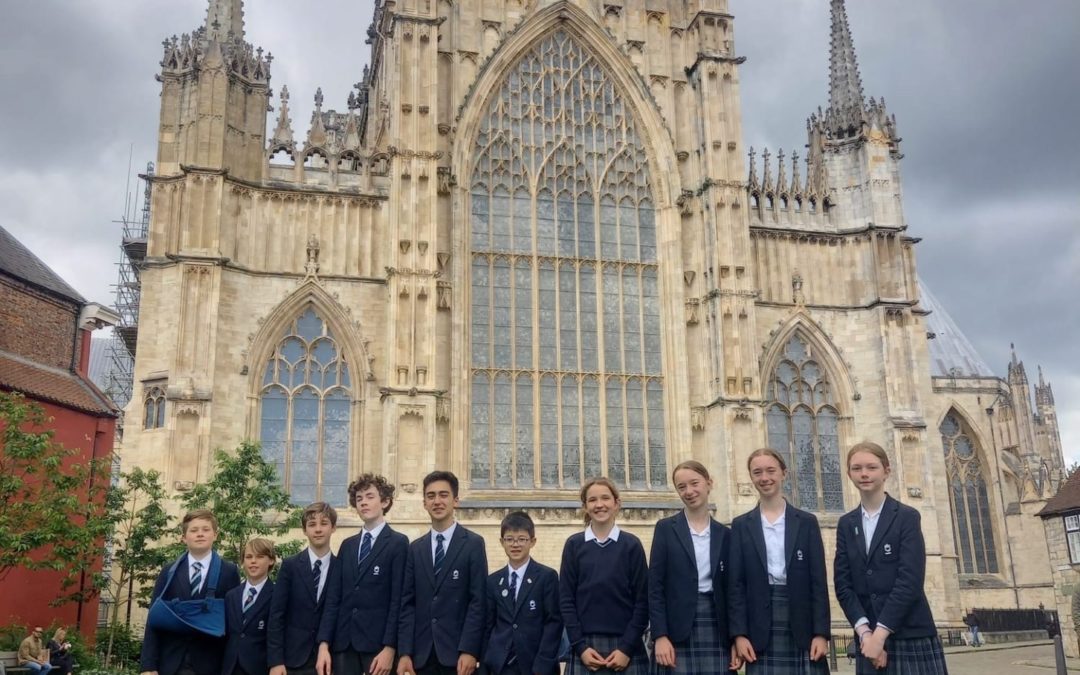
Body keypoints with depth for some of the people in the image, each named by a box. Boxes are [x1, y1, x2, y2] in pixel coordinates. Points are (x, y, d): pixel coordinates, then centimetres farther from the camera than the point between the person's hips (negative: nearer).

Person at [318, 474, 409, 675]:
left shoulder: (398, 543, -1)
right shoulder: (347, 545, 15)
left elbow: (398, 599, -7)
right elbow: (334, 597, 9)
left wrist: (389, 648, -14)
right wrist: (324, 644, 0)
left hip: (378, 643, -4)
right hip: (343, 642, 5)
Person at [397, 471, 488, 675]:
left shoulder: (473, 544, -1)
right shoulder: (415, 548, 11)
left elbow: (478, 601, -6)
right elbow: (407, 603, 7)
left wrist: (469, 650, -14)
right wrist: (405, 652, -1)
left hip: (458, 651, -3)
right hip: (423, 652, 3)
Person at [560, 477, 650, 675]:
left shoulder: (632, 544, 3)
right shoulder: (574, 545, 5)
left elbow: (643, 600, 1)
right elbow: (566, 599, 3)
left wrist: (627, 648, -8)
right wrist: (580, 646, -7)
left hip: (625, 646, 0)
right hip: (585, 646, 0)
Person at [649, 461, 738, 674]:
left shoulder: (724, 534, 11)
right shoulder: (666, 528, 2)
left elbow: (730, 590, 11)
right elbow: (655, 586, -3)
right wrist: (660, 636, -11)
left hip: (717, 630, 3)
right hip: (678, 631, -3)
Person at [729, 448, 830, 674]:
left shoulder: (807, 522, 8)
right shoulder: (741, 526, 8)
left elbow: (818, 581, 3)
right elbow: (736, 585, 3)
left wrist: (821, 633, -5)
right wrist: (739, 634, -6)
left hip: (803, 627, 0)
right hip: (760, 629, 0)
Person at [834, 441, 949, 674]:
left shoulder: (907, 517, -2)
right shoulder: (846, 524, 10)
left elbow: (910, 580, -11)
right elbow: (842, 582, 3)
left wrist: (880, 634, -14)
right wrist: (865, 633, -10)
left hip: (911, 637, -3)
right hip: (868, 638, 3)